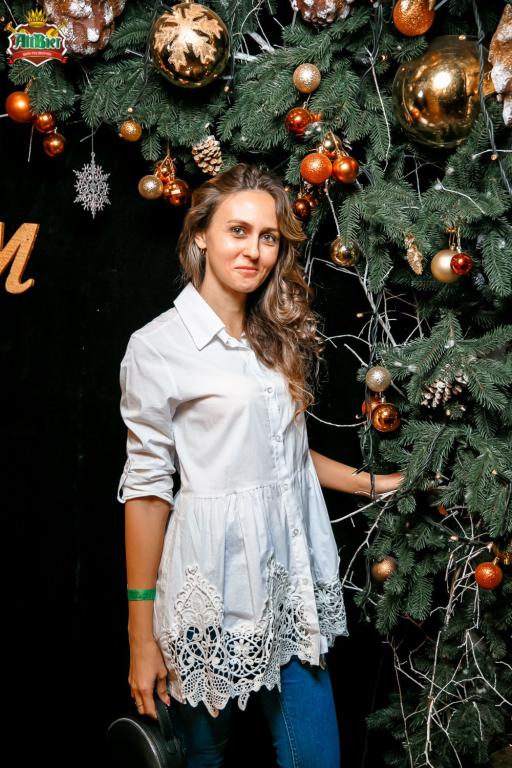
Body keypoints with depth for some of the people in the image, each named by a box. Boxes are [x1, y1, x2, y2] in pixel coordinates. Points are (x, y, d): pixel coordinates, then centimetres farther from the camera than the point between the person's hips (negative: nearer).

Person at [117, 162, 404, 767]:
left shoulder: (279, 336, 10)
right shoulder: (158, 345, -10)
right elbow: (146, 487, -10)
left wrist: (373, 483, 18)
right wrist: (142, 634, -8)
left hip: (293, 578, 6)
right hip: (216, 583, -5)